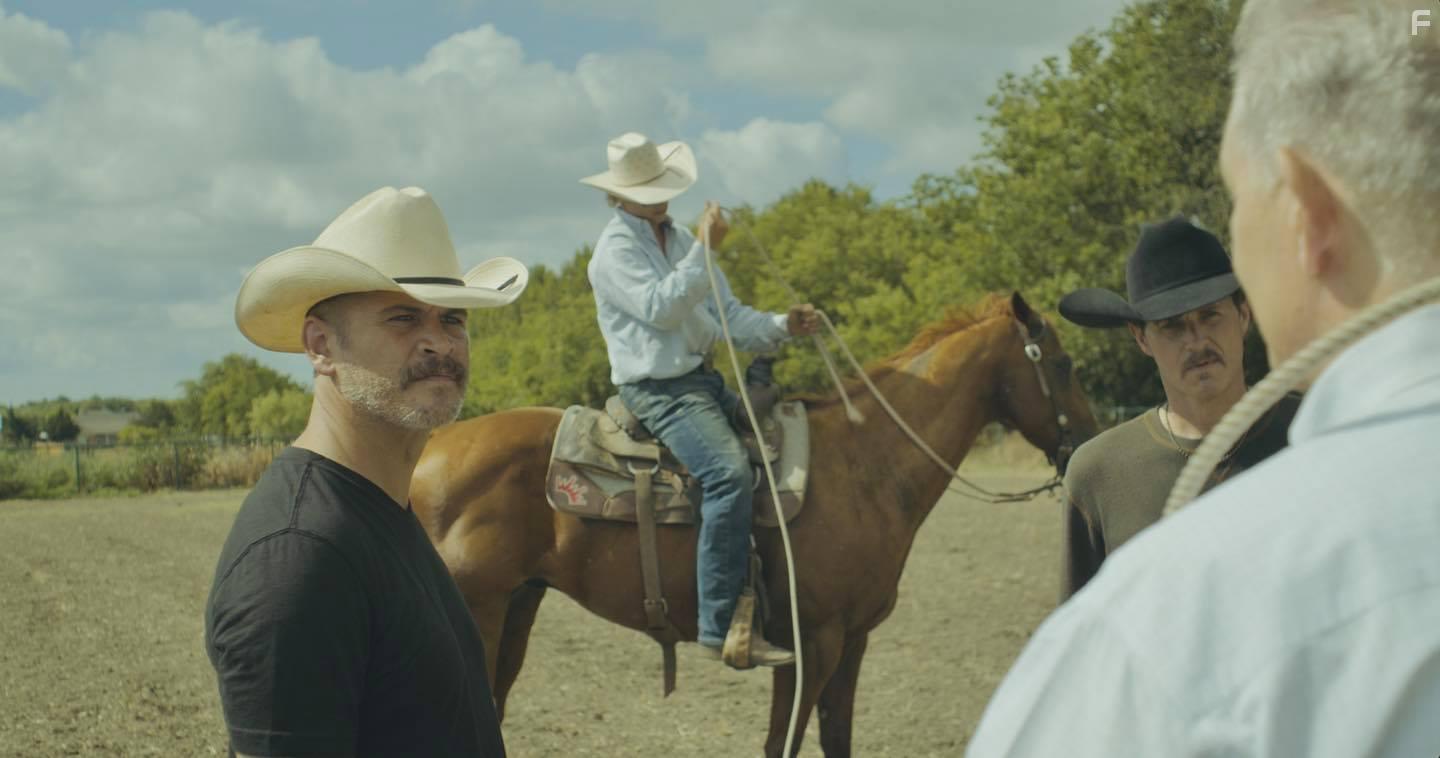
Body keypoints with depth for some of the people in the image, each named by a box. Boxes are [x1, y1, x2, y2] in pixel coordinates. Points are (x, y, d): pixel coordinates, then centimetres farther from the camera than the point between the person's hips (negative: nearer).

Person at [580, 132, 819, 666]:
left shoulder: (680, 240, 17)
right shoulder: (616, 248, -7)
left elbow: (730, 316, 15)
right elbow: (660, 308, -21)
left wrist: (781, 327, -2)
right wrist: (705, 250, -22)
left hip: (704, 380, 9)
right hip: (656, 389, -9)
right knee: (729, 471, -29)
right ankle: (721, 628, -31)